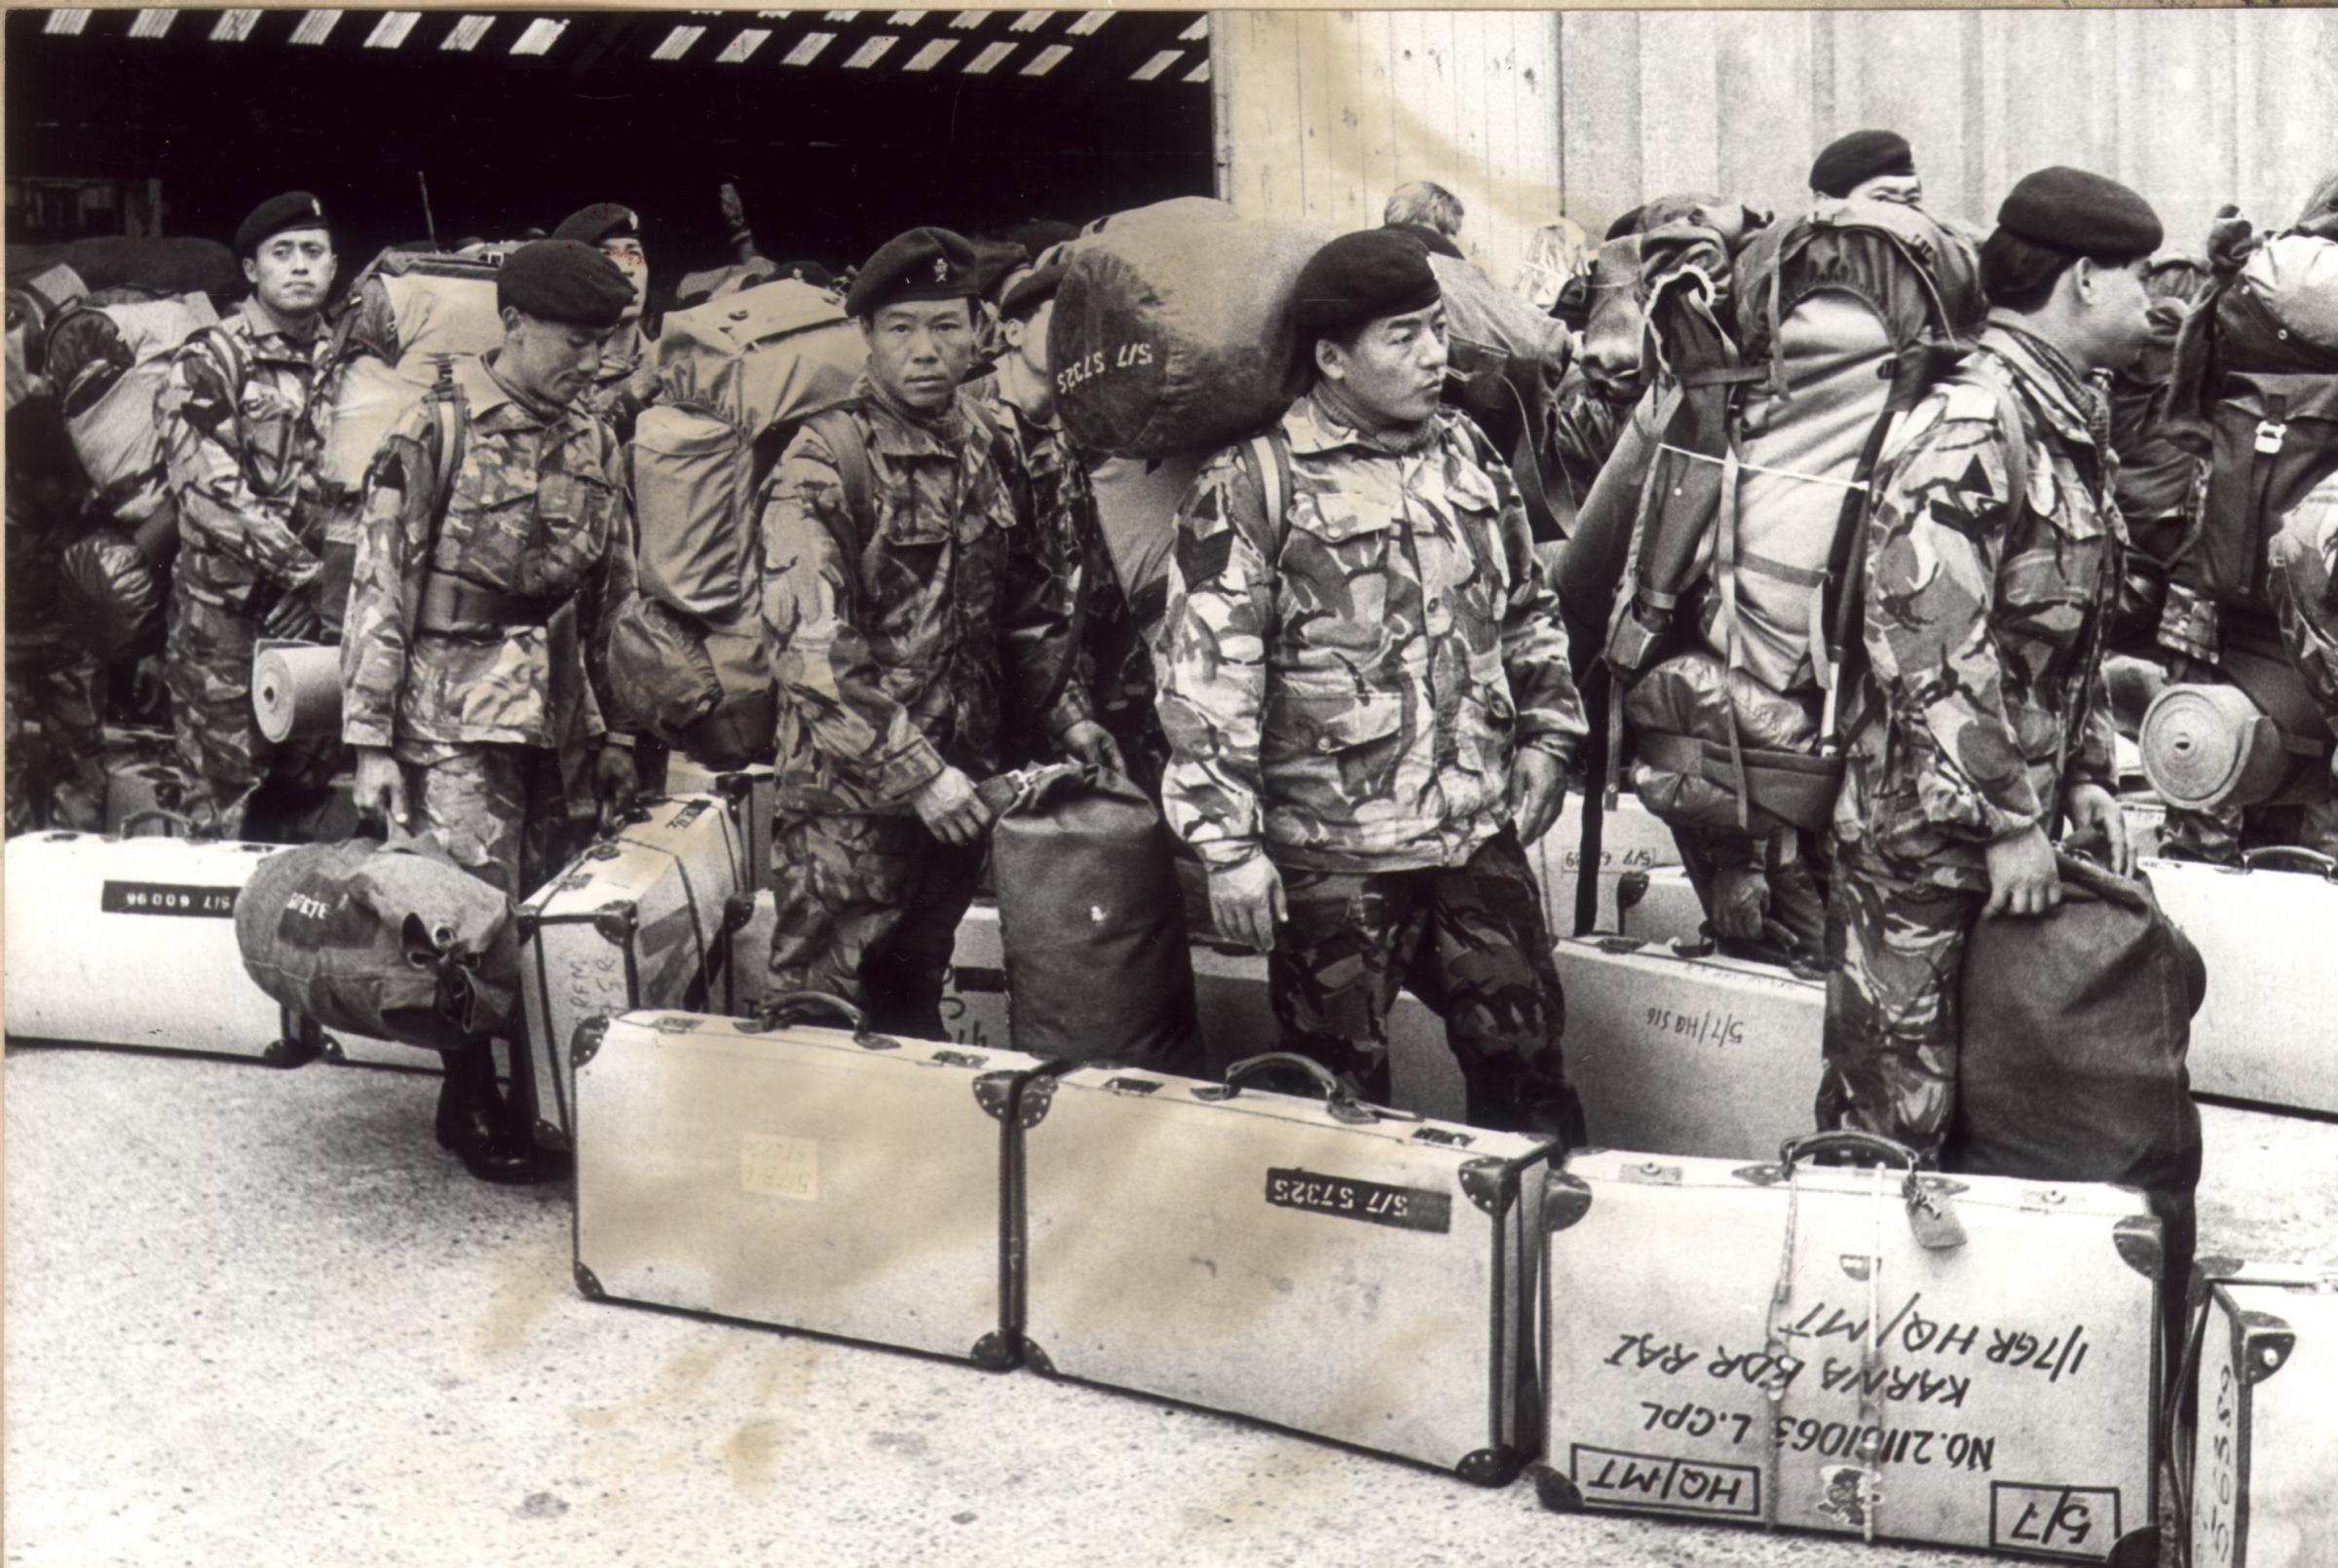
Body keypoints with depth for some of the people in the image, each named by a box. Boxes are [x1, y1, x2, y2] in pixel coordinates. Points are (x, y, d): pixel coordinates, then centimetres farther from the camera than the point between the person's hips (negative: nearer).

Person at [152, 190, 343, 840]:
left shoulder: (342, 360, 11)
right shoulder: (209, 362, -7)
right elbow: (208, 489, -17)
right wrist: (301, 565, -23)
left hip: (315, 612, 6)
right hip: (227, 609, -5)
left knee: (310, 781, 12)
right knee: (223, 793, -3)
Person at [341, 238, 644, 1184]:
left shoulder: (594, 444, 10)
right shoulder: (436, 434, -7)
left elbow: (615, 597, 15)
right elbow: (380, 586, -8)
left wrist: (617, 732, 14)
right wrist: (371, 741, -11)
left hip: (561, 716, 5)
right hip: (456, 720, -5)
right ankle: (471, 1107, 13)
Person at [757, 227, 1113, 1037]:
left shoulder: (989, 449, 6)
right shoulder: (823, 465, -15)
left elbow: (1024, 599, 19)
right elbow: (812, 651, -21)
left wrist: (1064, 715, 10)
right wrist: (915, 773, -22)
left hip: (958, 784, 6)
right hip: (850, 795, -6)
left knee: (915, 997, 20)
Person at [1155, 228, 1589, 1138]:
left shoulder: (1468, 457, 9)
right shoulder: (1252, 488, -10)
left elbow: (1531, 616, 21)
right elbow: (1205, 676, -12)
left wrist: (1546, 743, 15)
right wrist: (1229, 843, -14)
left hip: (1479, 839, 5)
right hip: (1332, 859, -5)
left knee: (1526, 1058, 11)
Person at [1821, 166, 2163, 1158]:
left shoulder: (2074, 426, 15)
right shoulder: (1970, 426, -17)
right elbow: (1929, 645, -24)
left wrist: (2086, 774, 12)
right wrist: (2011, 821, -19)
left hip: (2018, 829, 10)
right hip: (1923, 834, -9)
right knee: (1894, 1113, -1)